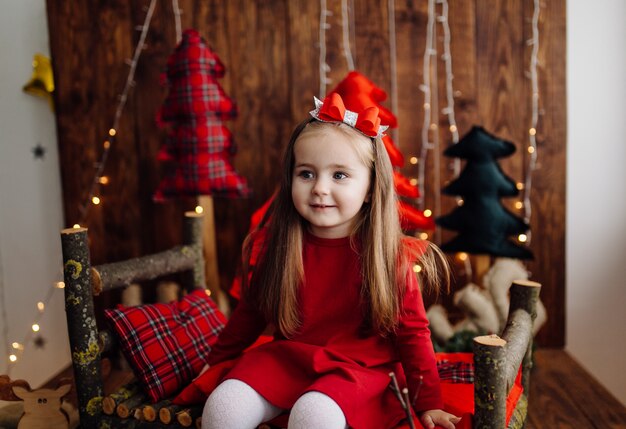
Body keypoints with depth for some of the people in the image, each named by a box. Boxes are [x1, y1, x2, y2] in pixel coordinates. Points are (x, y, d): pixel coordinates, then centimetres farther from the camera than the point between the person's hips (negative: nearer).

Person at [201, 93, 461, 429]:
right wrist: (216, 360, 21)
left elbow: (412, 332, -3)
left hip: (359, 367, -3)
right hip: (285, 359, 3)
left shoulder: (388, 255, -12)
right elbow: (250, 313, 12)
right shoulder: (273, 246, -4)